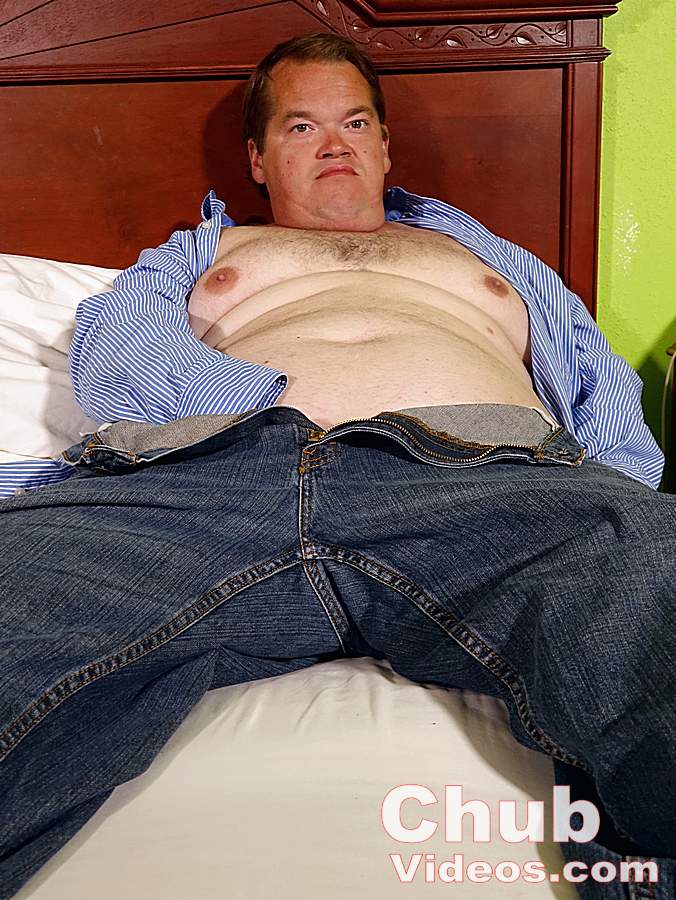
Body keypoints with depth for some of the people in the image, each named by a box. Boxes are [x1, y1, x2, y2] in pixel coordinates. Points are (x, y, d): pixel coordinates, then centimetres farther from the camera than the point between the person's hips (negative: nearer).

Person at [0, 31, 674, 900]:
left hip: (478, 471, 1)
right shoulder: (198, 254, 37)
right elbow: (110, 349, 15)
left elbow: (600, 377, 28)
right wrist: (292, 404, -5)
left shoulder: (486, 255, 41)